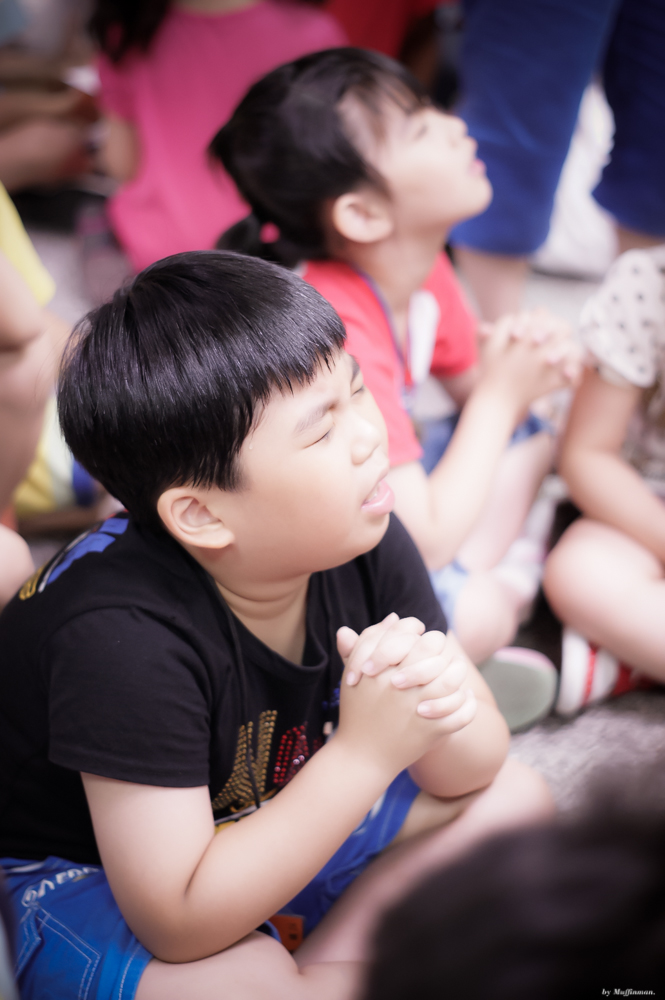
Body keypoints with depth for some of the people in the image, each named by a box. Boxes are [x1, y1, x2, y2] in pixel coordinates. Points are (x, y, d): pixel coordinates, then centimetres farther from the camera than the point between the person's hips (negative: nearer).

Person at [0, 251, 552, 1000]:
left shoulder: (364, 544, -16)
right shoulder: (126, 637, -35)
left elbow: (474, 771, -6)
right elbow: (178, 921, -33)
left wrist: (443, 716, -31)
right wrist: (365, 751, -37)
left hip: (261, 817, 7)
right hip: (79, 872, -6)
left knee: (516, 800, 1)